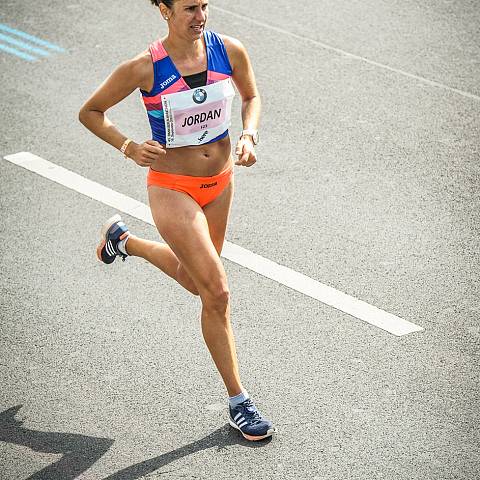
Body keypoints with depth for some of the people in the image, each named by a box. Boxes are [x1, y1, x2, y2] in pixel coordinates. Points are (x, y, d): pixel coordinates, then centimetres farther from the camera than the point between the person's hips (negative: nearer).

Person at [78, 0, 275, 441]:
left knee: (195, 280, 25)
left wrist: (249, 135, -8)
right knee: (217, 293, -10)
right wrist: (129, 147, -20)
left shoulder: (230, 51, -9)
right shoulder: (143, 68, -19)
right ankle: (238, 401, 6)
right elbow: (90, 113, -5)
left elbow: (252, 96, 11)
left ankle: (124, 240, 51)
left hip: (220, 182, 6)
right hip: (172, 189, -6)